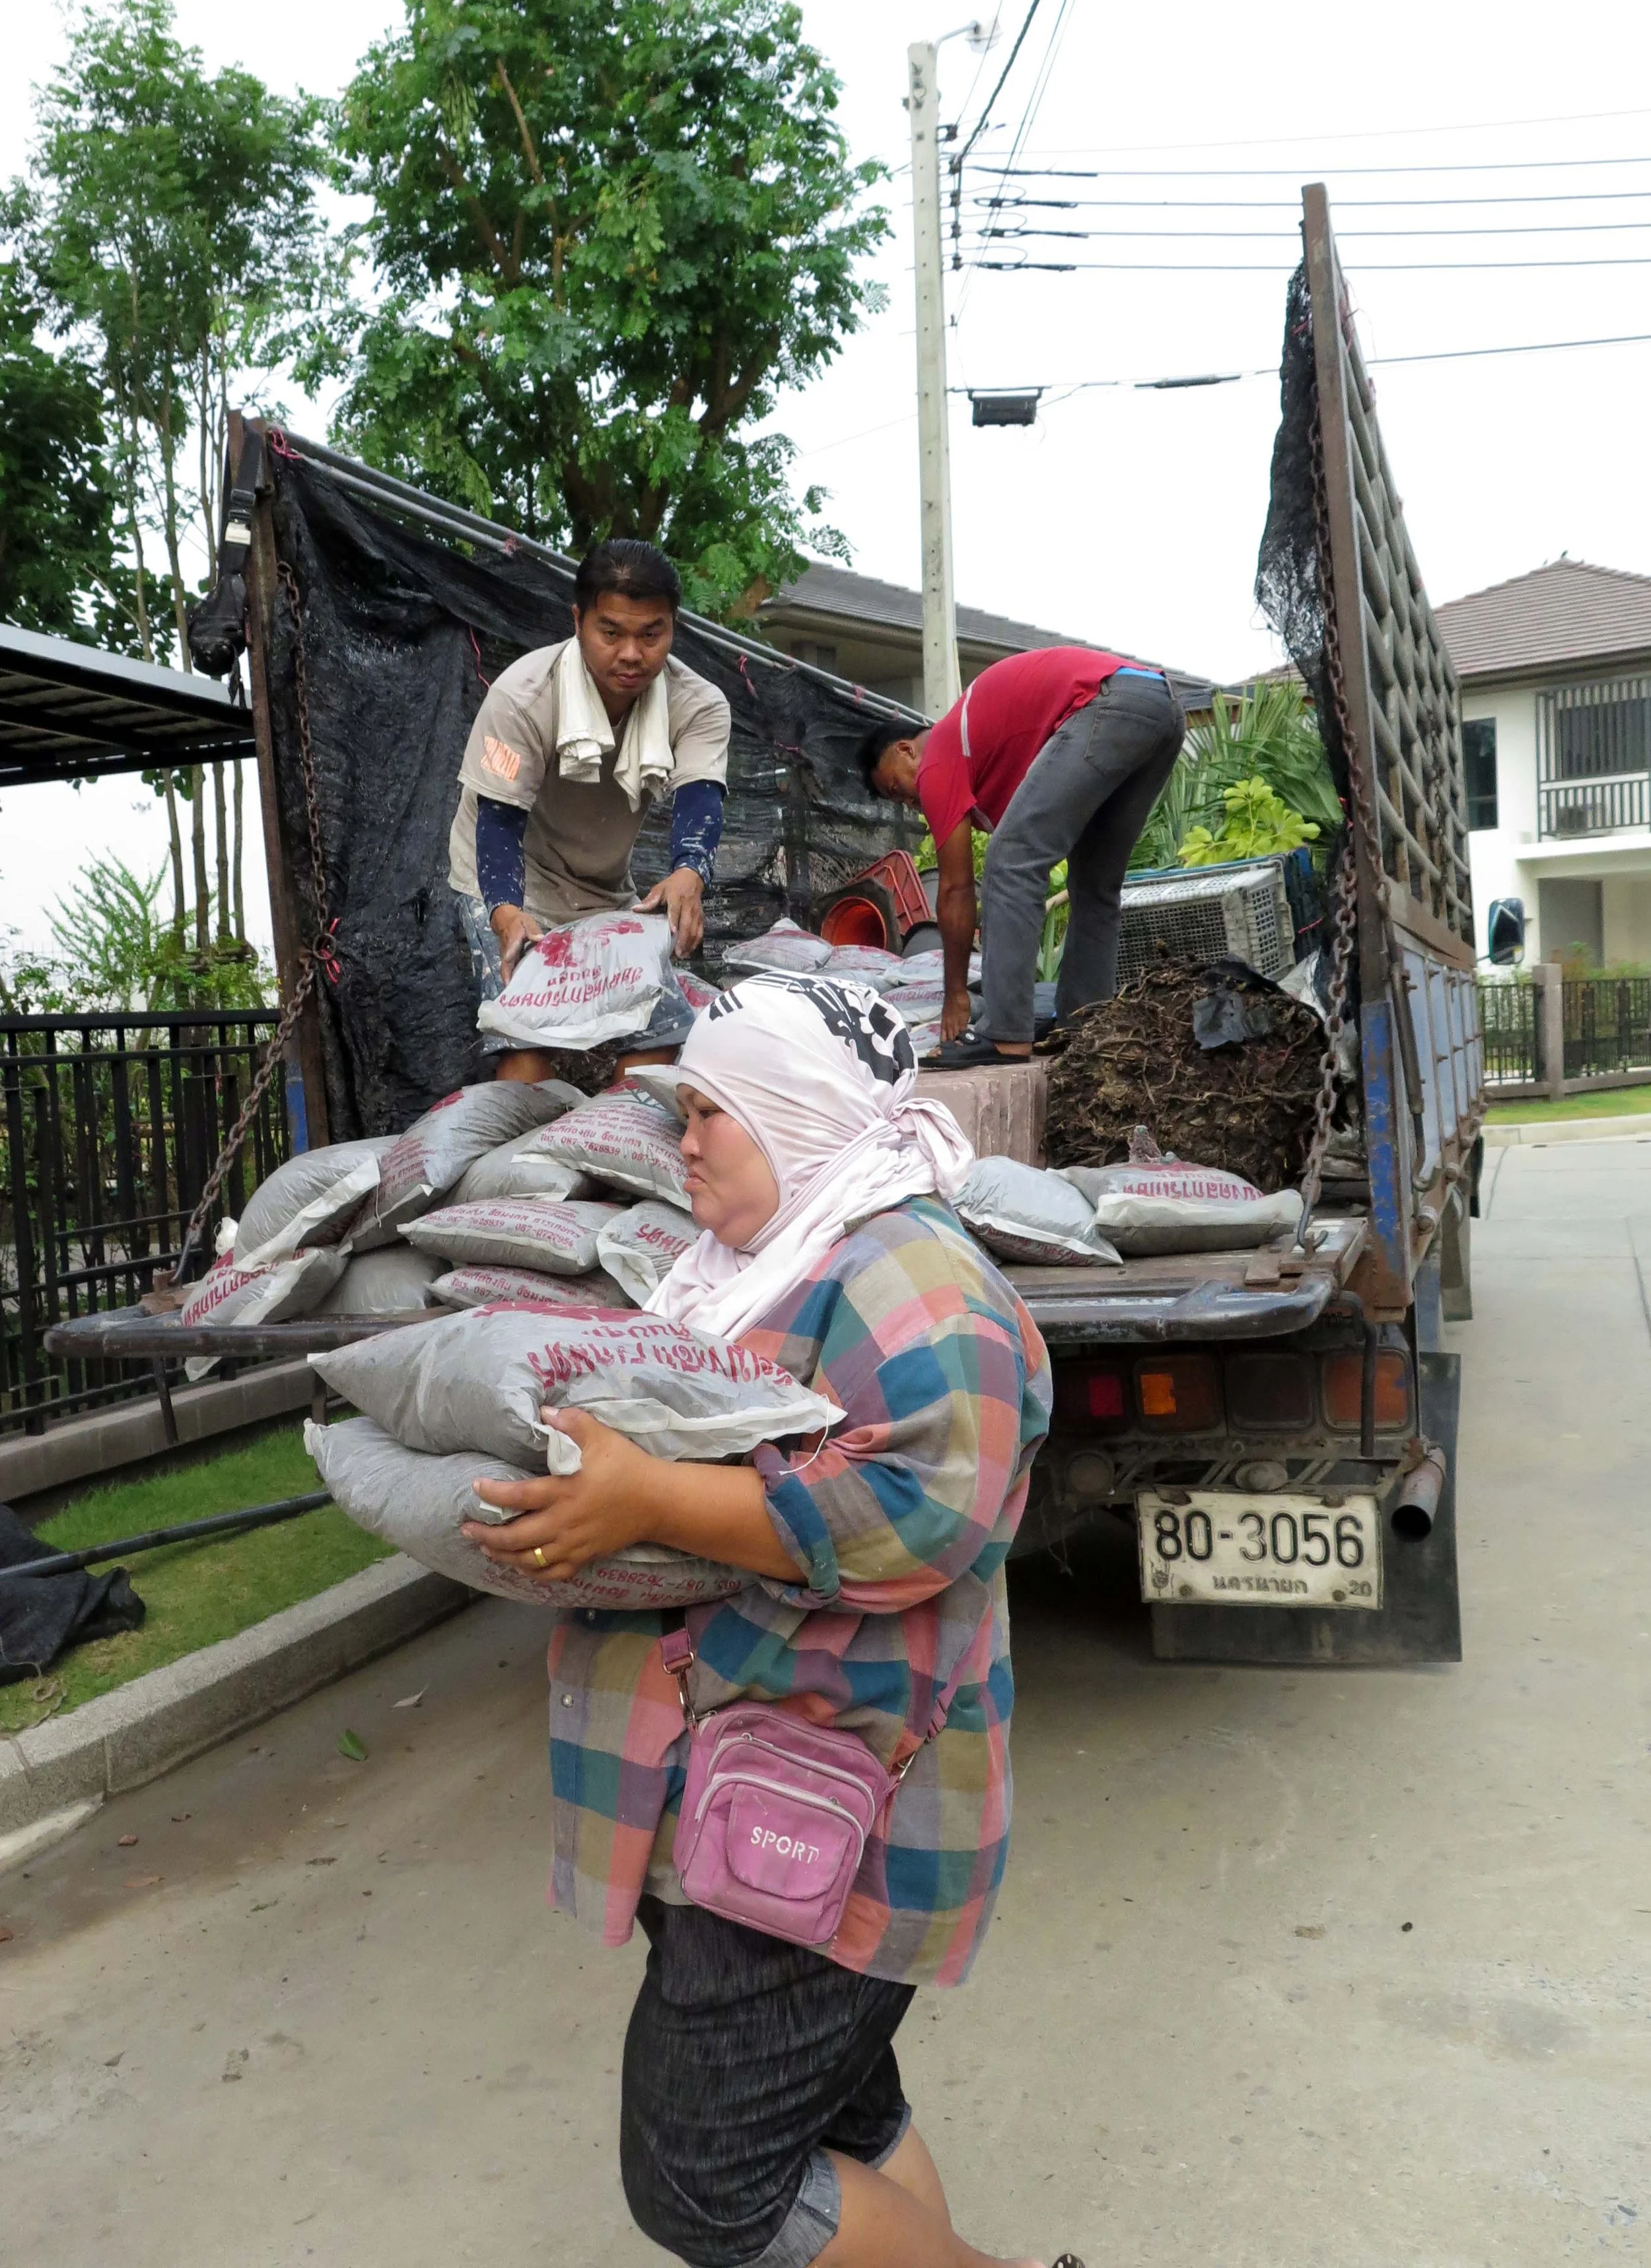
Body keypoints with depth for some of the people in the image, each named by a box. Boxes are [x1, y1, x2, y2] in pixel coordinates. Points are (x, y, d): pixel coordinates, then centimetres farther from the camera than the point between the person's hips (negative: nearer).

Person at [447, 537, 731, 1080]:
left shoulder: (699, 706, -18)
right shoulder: (522, 696, -27)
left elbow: (699, 800, -33)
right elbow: (499, 821, -27)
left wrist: (688, 875, -56)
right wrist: (507, 913, -47)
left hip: (608, 886, 5)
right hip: (507, 883, -4)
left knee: (666, 1027, 0)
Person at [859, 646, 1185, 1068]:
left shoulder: (936, 764, 8)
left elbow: (956, 889, 7)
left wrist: (956, 997, 14)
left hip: (1110, 705, -10)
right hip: (1162, 703, 10)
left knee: (1011, 862, -7)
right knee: (1096, 884, 19)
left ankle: (1006, 1035, -11)